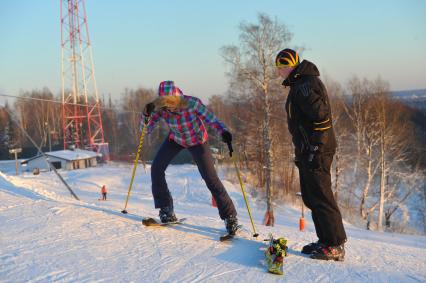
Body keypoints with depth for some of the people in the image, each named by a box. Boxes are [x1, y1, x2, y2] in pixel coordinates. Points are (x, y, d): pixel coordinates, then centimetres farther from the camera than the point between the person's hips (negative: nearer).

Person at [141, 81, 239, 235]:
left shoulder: (192, 103, -35)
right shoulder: (160, 107, -24)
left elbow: (211, 119, -29)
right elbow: (147, 130, -18)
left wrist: (224, 131, -48)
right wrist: (147, 114, -37)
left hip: (197, 141, -4)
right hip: (175, 139, 4)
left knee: (211, 179, -9)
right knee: (156, 168, -9)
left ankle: (230, 216, 4)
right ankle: (166, 210, 7)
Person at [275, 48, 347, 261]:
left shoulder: (305, 84, -14)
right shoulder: (300, 84, 19)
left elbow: (321, 115, -24)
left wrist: (316, 148, -23)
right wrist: (301, 152, 22)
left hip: (316, 151, -11)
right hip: (307, 151, 11)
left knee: (320, 197, -6)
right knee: (311, 197, 14)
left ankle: (335, 246, 2)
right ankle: (325, 240, 22)